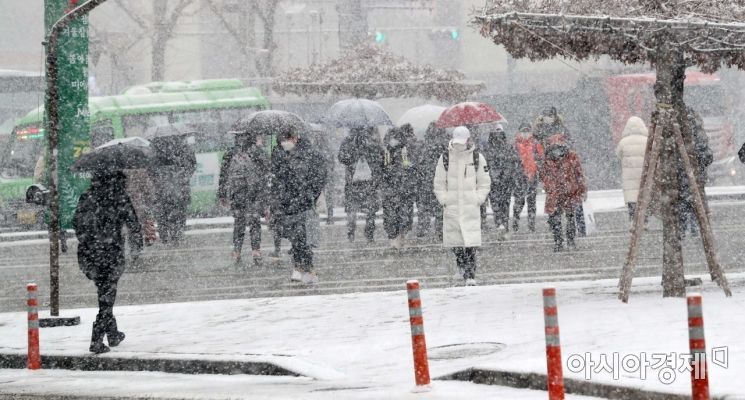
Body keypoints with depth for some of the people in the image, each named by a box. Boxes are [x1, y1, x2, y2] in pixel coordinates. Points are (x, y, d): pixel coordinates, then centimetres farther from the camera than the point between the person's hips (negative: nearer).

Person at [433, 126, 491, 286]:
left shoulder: (477, 158, 1)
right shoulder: (445, 158, 3)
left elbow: (484, 183, 8)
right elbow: (439, 183, 9)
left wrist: (478, 199, -2)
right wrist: (443, 200, 0)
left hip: (471, 206, -1)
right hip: (451, 206, 1)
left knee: (471, 243, -9)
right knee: (455, 242, 1)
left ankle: (470, 276, -7)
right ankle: (462, 266, 24)